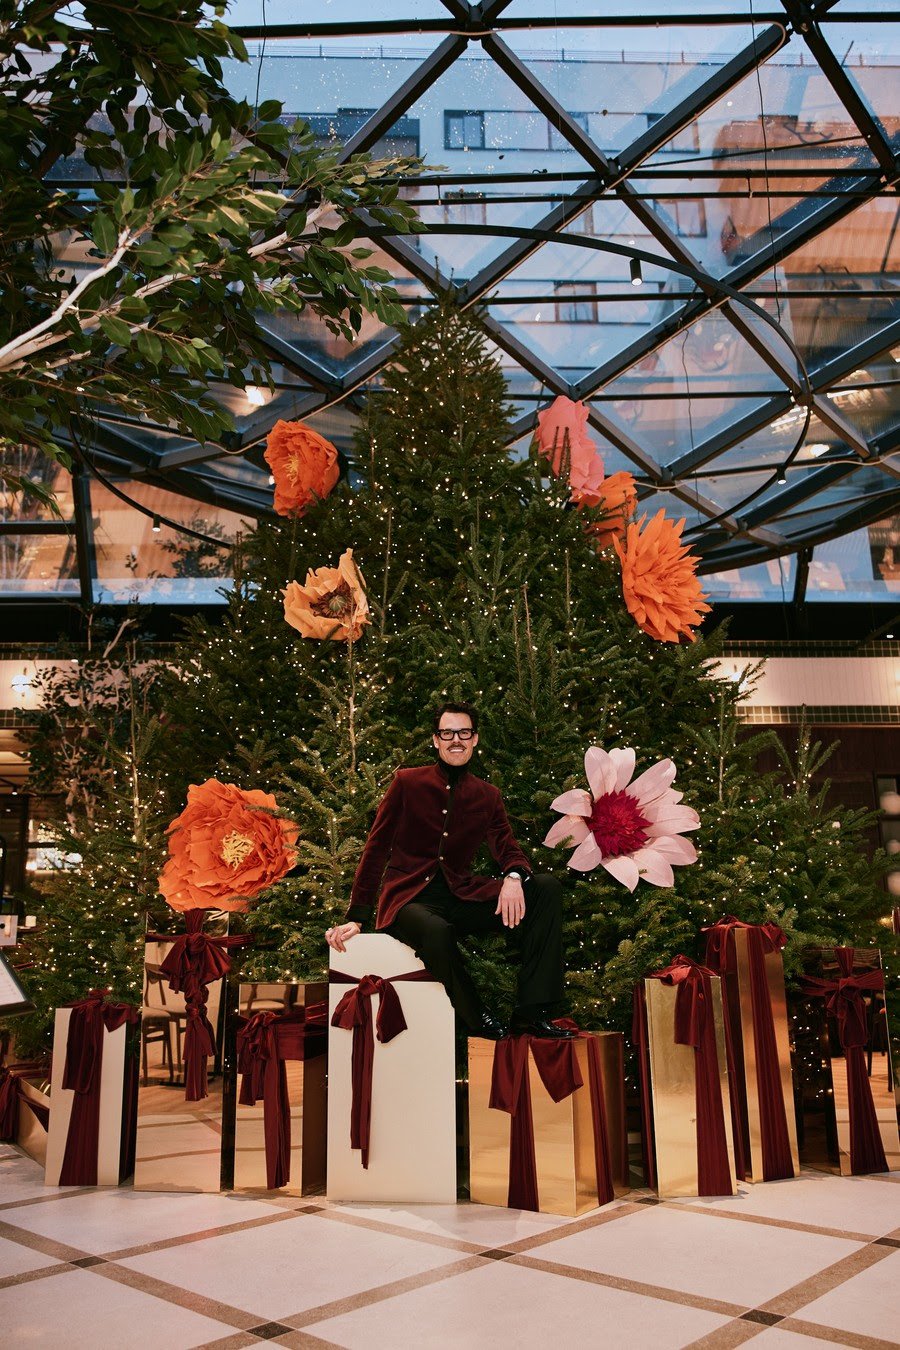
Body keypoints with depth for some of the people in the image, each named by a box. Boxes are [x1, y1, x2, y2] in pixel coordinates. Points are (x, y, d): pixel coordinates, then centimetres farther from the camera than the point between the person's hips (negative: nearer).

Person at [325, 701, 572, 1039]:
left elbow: (508, 850, 5)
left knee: (547, 888, -14)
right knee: (437, 932, -41)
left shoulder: (488, 797, 12)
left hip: (459, 897, 4)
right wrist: (355, 919, -6)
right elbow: (376, 850, 0)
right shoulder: (407, 783, 2)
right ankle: (476, 1017, -11)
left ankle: (531, 1014, -16)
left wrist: (513, 877, -22)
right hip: (408, 898, -4)